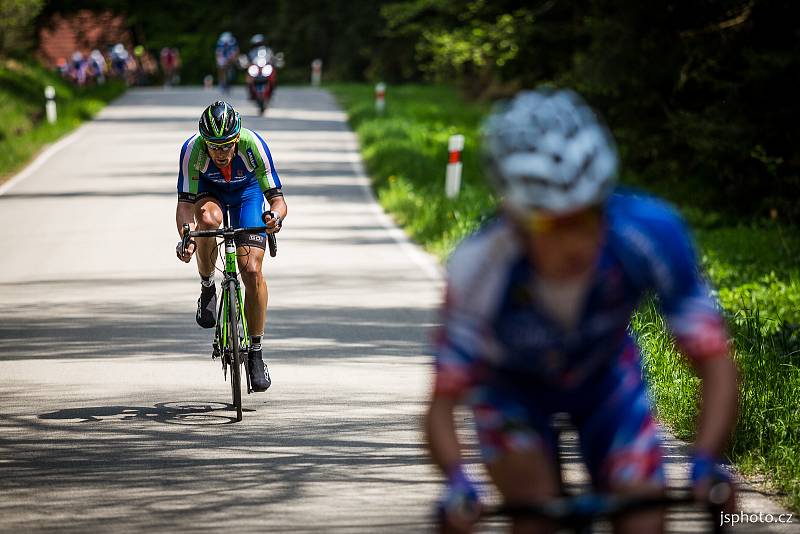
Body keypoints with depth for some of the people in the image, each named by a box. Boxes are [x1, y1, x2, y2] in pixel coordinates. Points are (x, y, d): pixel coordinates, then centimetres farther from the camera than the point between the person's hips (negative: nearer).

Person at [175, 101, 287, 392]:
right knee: (208, 219, -37)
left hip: (246, 191, 0)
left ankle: (255, 351, 0)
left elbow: (277, 199, -34)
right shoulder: (192, 149, -34)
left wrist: (275, 215, -57)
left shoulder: (254, 145, -35)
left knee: (251, 270, -14)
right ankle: (207, 288, -11)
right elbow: (185, 203, -32)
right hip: (208, 190, 0)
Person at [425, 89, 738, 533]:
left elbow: (716, 363, -31)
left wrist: (706, 464, -47)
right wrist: (458, 484, -51)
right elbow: (442, 405, -31)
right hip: (513, 383, -1)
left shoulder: (651, 231, -36)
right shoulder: (479, 269, -38)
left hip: (605, 372, 2)